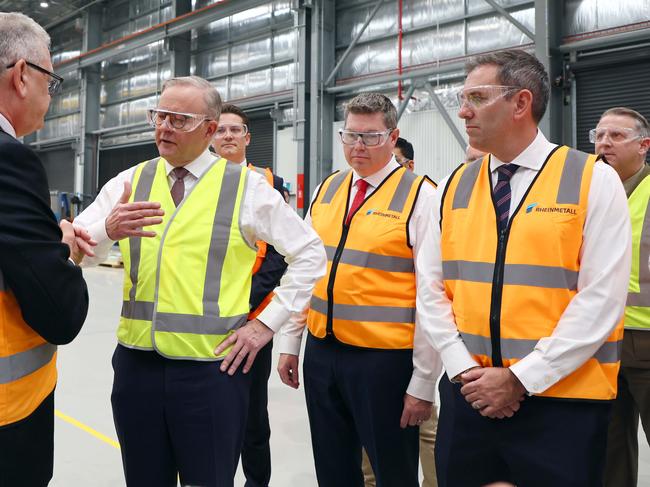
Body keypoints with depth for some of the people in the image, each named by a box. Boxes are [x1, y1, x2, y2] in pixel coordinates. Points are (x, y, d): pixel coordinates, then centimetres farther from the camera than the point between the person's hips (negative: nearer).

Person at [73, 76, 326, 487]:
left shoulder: (247, 187, -2)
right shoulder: (130, 181, 6)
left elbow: (310, 253, 1)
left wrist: (267, 323, -5)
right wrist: (108, 230, -24)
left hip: (212, 367, -3)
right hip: (137, 362, 4)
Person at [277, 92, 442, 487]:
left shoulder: (420, 196, -9)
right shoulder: (327, 189, 9)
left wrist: (423, 384, -12)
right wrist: (291, 343, 11)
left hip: (384, 359, -5)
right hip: (321, 352, 6)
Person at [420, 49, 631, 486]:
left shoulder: (594, 180, -6)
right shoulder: (453, 188, 6)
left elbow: (601, 301, -12)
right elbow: (433, 291, 5)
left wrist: (520, 379, -13)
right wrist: (465, 370, -6)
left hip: (563, 403, -3)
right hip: (468, 396, 4)